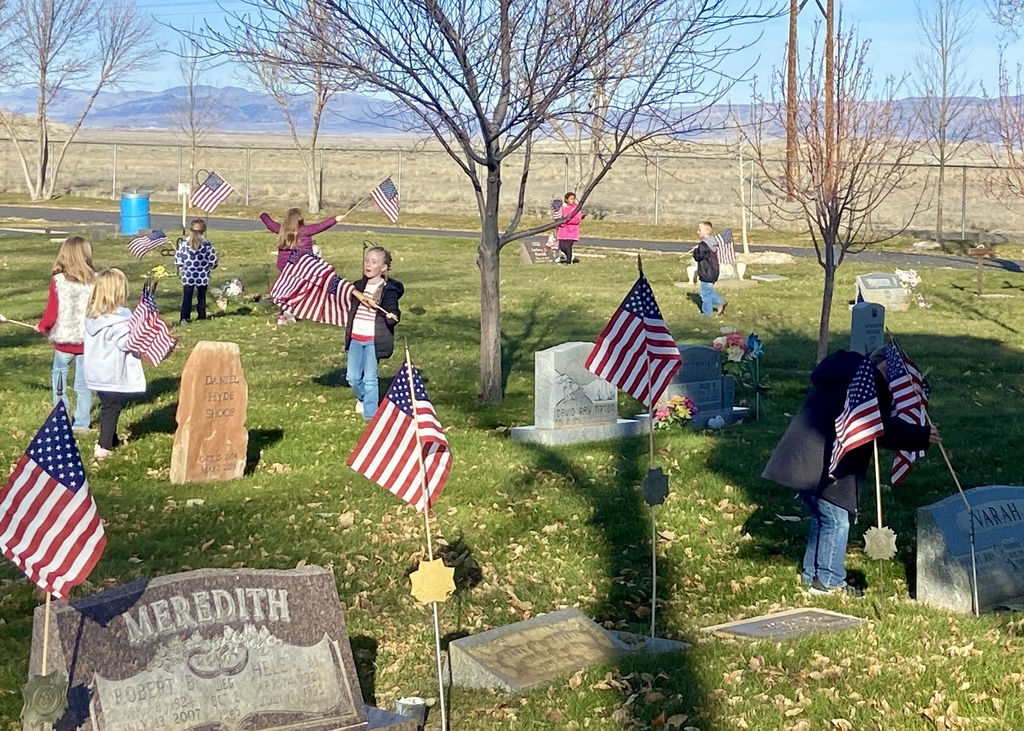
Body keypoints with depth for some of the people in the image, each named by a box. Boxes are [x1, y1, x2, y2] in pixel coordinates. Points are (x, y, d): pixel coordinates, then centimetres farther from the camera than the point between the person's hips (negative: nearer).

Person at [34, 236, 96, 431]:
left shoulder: (58, 282, -12)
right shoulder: (95, 281, -9)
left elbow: (51, 315, -10)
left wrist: (41, 326, 11)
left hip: (63, 340, -1)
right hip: (88, 340, 1)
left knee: (59, 376, 20)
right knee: (83, 382, 11)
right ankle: (81, 422, 14)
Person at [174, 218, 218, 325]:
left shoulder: (184, 243, -7)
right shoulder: (207, 244, -9)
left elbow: (178, 258, -3)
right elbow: (213, 259, -5)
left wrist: (180, 270, 12)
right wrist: (211, 266, 16)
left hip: (188, 276, 0)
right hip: (202, 276, 0)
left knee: (187, 297, 5)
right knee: (201, 296, 12)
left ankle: (185, 317, -1)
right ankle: (202, 316, 17)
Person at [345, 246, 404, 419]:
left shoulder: (389, 290, -8)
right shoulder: (357, 286, 8)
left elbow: (393, 315, -14)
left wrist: (392, 317, -32)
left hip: (373, 340, -5)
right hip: (355, 338, 5)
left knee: (370, 378, -4)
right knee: (353, 377, 8)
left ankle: (370, 415, 5)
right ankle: (363, 398, 38)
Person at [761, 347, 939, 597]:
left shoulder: (843, 375, 21)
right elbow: (884, 428, -16)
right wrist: (921, 436, -10)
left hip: (801, 460, 10)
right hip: (824, 466, -10)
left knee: (822, 518, 19)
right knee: (836, 520, -2)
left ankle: (813, 575, 26)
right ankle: (828, 581, 4)